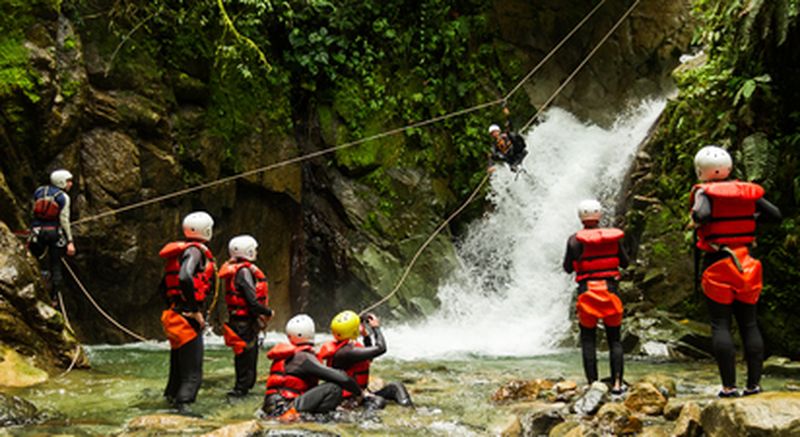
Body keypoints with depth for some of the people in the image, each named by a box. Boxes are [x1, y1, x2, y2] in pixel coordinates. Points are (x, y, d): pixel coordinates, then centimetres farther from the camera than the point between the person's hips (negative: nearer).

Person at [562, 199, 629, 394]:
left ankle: (593, 384, 1)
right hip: (610, 289, 2)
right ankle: (617, 383, 2)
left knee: (588, 341, 6)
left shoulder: (575, 240, -5)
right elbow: (624, 262, 9)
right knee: (615, 340, 9)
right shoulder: (613, 236, 1)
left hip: (587, 291, -1)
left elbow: (568, 268, 1)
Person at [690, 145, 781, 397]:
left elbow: (702, 214, -27)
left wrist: (695, 218, -6)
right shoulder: (747, 192, 5)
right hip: (745, 262, 4)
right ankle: (754, 383, 10)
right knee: (749, 324, 10)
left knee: (720, 325, 0)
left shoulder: (705, 192, -8)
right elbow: (775, 214, 4)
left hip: (716, 263, -4)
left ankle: (729, 386, -3)